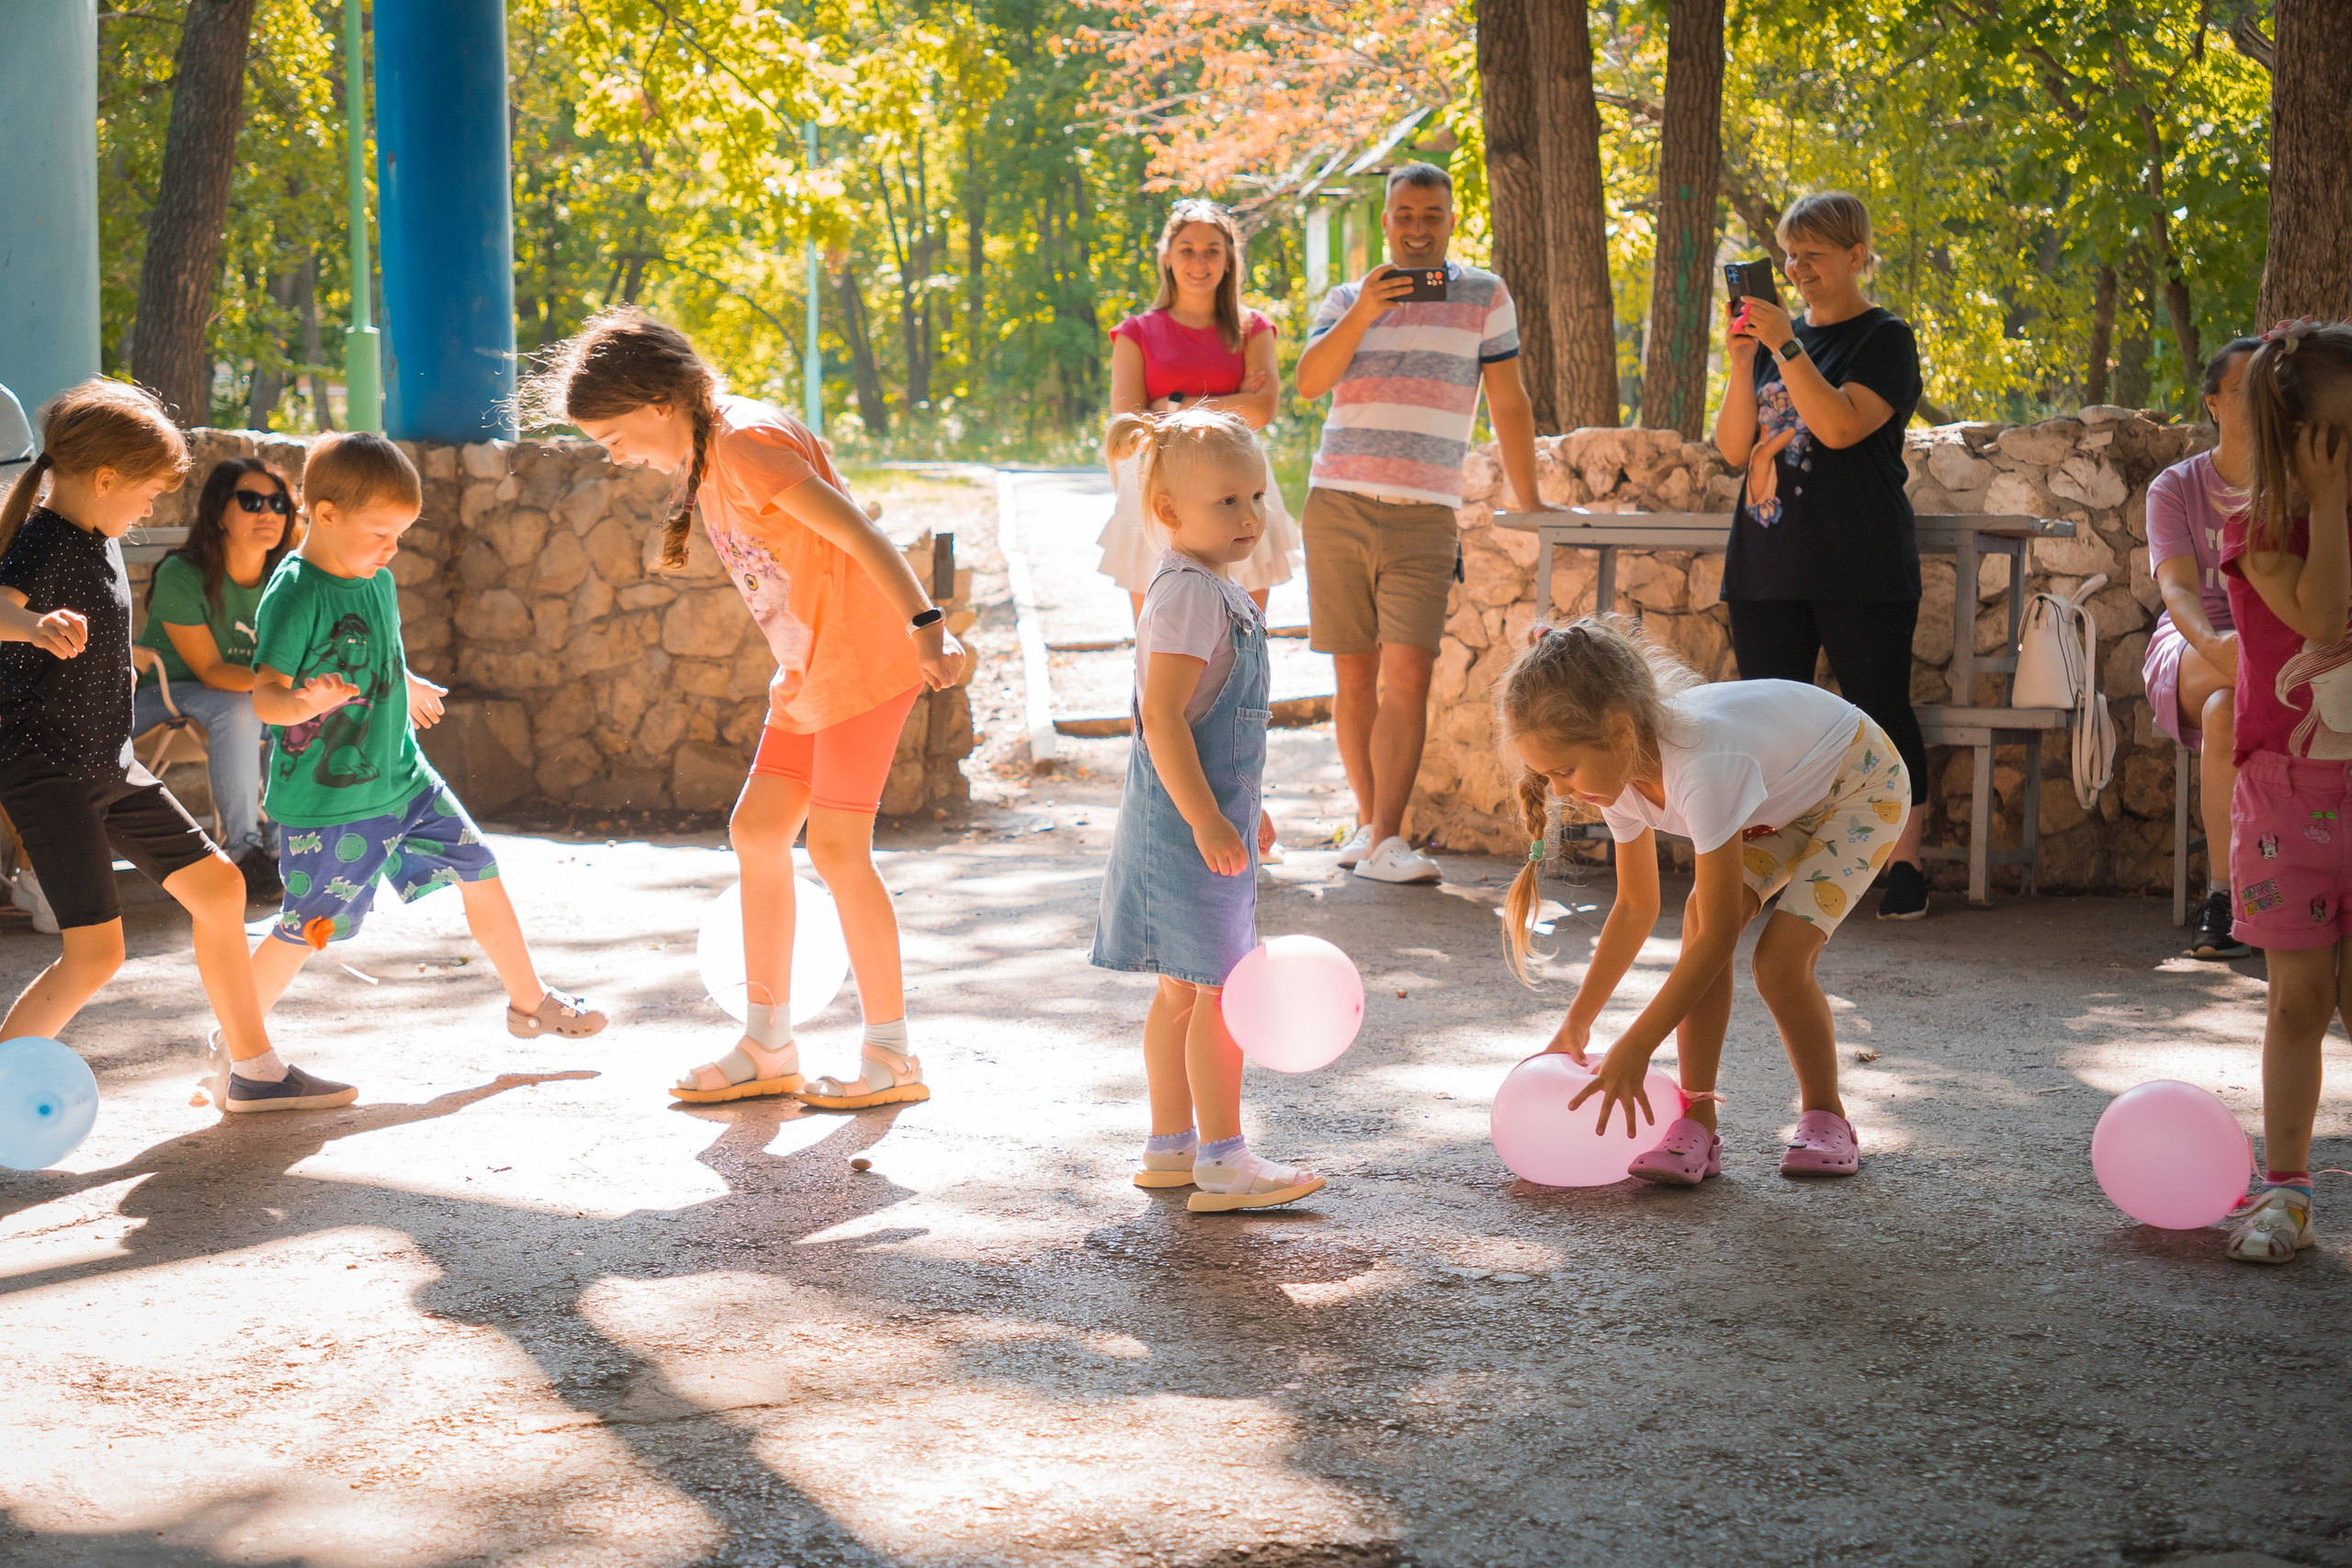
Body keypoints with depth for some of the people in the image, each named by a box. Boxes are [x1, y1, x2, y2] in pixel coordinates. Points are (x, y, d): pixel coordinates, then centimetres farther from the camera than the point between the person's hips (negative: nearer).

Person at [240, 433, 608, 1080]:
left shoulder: (377, 581, 6)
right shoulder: (293, 595, -20)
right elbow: (264, 695, -24)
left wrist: (411, 688, 40)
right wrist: (305, 703, -44)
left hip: (401, 777, 8)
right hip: (326, 802, -8)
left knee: (480, 873, 13)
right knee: (307, 930, -3)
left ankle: (529, 1001, 31)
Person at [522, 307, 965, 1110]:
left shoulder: (744, 445, -18)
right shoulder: (704, 463, 12)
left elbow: (853, 530, -24)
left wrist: (924, 624, -32)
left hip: (864, 657, -10)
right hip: (810, 670, 10)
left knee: (835, 846, -8)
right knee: (757, 830, 9)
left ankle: (892, 1058, 1)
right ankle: (767, 1049, 17)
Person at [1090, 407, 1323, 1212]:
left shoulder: (1215, 589, 14)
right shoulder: (1187, 594, -18)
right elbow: (1161, 716, -24)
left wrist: (1245, 808, 29)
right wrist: (1206, 819, -27)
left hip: (1211, 816, 10)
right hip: (1187, 821, -10)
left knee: (1182, 989, 15)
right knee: (1220, 990, -5)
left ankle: (1170, 1146, 23)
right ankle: (1222, 1161, 0)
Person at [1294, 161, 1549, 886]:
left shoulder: (1484, 296, 8)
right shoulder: (1347, 299, 13)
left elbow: (1508, 402, 9)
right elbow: (1309, 382, -3)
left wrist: (1528, 501, 8)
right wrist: (1362, 314, -16)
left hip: (1426, 516, -2)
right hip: (1338, 502, 2)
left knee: (1409, 674, -13)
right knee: (1355, 674, 5)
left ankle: (1387, 841, -16)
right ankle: (1367, 819, 18)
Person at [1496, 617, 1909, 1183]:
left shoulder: (1701, 769, -41)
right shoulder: (1620, 768, -15)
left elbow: (1718, 937, -36)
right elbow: (1635, 908, -1)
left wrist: (1633, 1050, -33)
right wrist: (1575, 1025, -2)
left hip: (1864, 786, -7)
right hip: (1785, 799, 7)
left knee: (1780, 959, -21)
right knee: (1699, 915, -17)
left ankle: (1825, 1121, 3)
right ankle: (1696, 1123, -12)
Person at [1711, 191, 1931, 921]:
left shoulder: (1885, 338, 0)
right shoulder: (1776, 335, 15)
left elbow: (1841, 425, -17)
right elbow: (1733, 447, 7)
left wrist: (1786, 349, -19)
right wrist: (1742, 365, -7)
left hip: (1860, 566, -5)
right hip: (1769, 560, 5)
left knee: (1881, 710, -3)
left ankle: (1905, 864, 2)